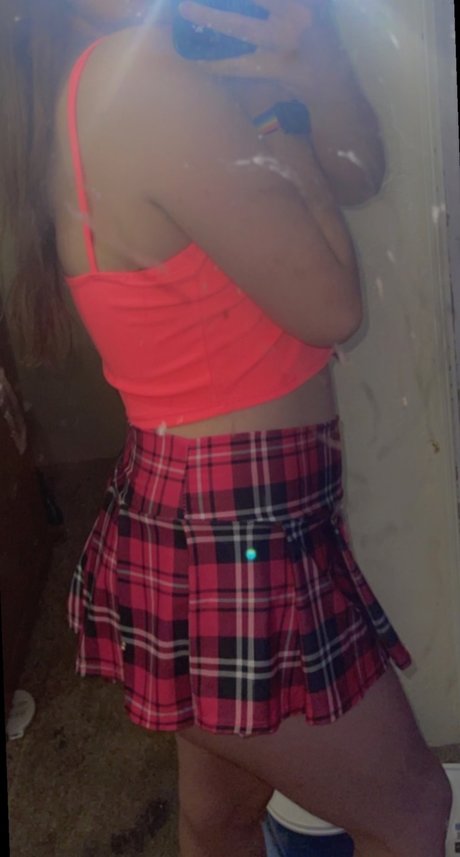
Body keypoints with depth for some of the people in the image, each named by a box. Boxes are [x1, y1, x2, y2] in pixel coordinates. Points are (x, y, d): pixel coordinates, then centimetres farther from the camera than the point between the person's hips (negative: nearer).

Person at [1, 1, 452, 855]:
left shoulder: (99, 75, 8)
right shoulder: (148, 77, -22)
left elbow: (357, 174, 7)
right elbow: (332, 306, -14)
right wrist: (278, 90, -5)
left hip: (200, 513, 9)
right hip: (232, 538, -9)